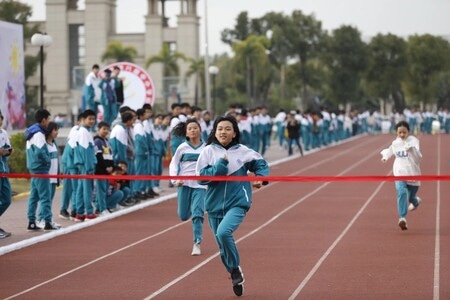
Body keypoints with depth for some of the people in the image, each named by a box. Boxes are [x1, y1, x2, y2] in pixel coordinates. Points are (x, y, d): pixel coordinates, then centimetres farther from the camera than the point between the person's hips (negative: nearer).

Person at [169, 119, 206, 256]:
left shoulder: (206, 148, 0)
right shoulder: (182, 148, 1)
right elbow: (173, 164, 7)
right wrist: (175, 179, -7)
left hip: (200, 184, -1)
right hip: (184, 184, 1)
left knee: (197, 213, -14)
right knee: (183, 216, 6)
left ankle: (197, 243, -8)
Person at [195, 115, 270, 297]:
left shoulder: (243, 151, -3)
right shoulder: (208, 151, -2)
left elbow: (261, 163, 13)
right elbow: (201, 176, -10)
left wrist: (261, 177, -6)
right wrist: (221, 164, -17)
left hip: (237, 203, -3)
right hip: (215, 205, 3)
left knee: (223, 232, -29)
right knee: (223, 248, 11)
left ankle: (236, 269, -8)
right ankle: (236, 278, 33)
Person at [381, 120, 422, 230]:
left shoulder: (413, 141, -12)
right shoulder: (395, 142, 4)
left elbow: (418, 157, -26)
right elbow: (391, 150, 29)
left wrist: (412, 150, -39)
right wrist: (385, 156, 18)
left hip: (412, 173, -2)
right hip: (400, 173, 2)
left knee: (411, 196, 15)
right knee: (402, 192, -23)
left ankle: (415, 201, 54)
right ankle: (402, 218, -28)